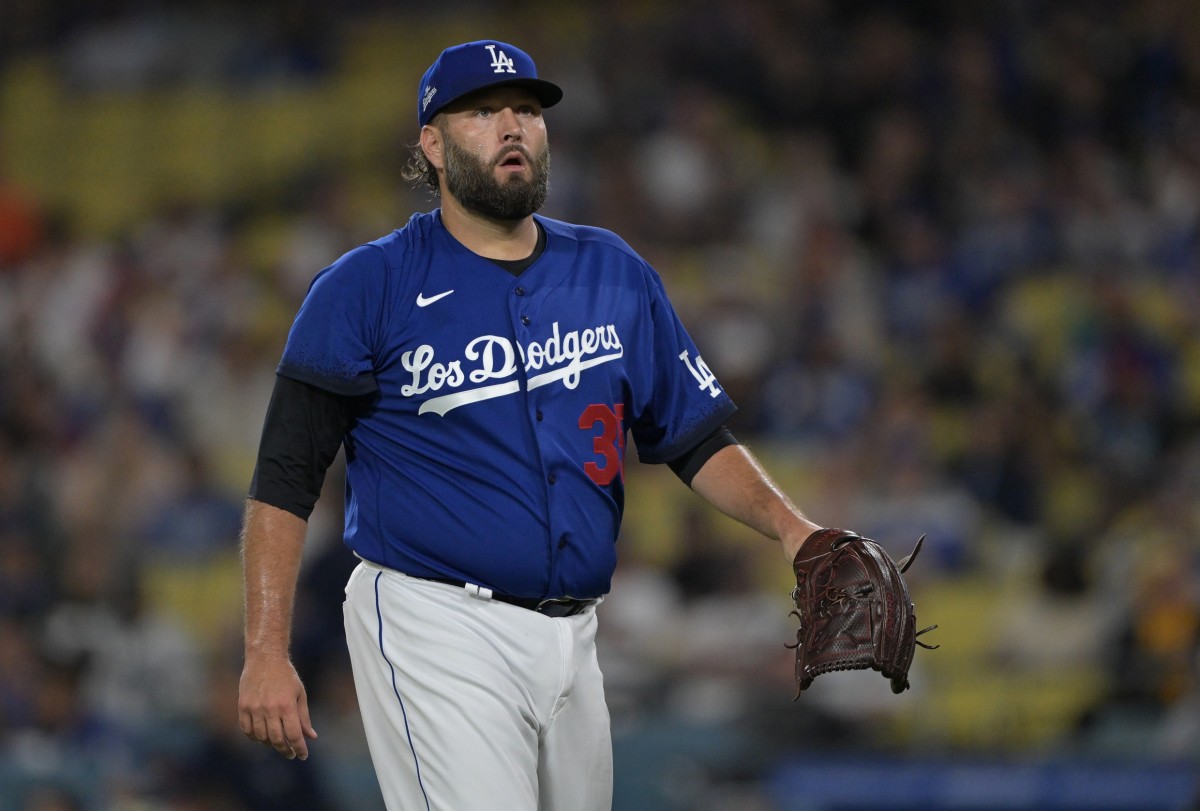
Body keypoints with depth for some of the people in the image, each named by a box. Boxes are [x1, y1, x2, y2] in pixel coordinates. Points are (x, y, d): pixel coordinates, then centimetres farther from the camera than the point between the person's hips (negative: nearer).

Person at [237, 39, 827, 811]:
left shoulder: (615, 274, 11)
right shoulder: (369, 286, -3)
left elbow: (697, 436, 13)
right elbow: (284, 479, -5)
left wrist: (786, 523, -6)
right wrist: (267, 653, -14)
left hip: (572, 633, 6)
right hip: (436, 628, -5)